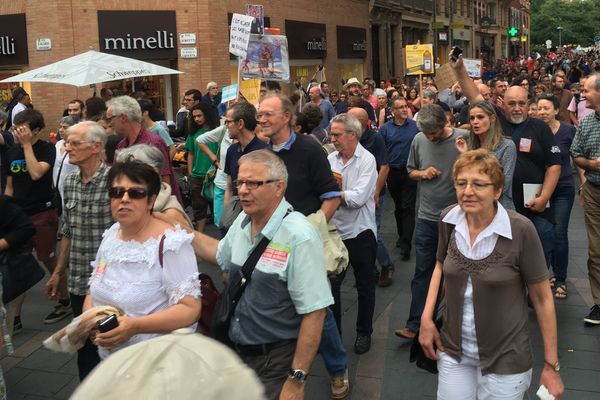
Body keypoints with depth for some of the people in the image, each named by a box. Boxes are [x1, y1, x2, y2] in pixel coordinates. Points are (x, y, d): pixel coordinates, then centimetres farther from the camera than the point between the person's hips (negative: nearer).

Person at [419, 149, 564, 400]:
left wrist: (551, 366, -6)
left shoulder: (520, 230, -19)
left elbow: (542, 298, -9)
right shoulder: (449, 219, -7)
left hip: (505, 360, -3)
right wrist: (426, 317, 0)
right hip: (453, 351, 4)